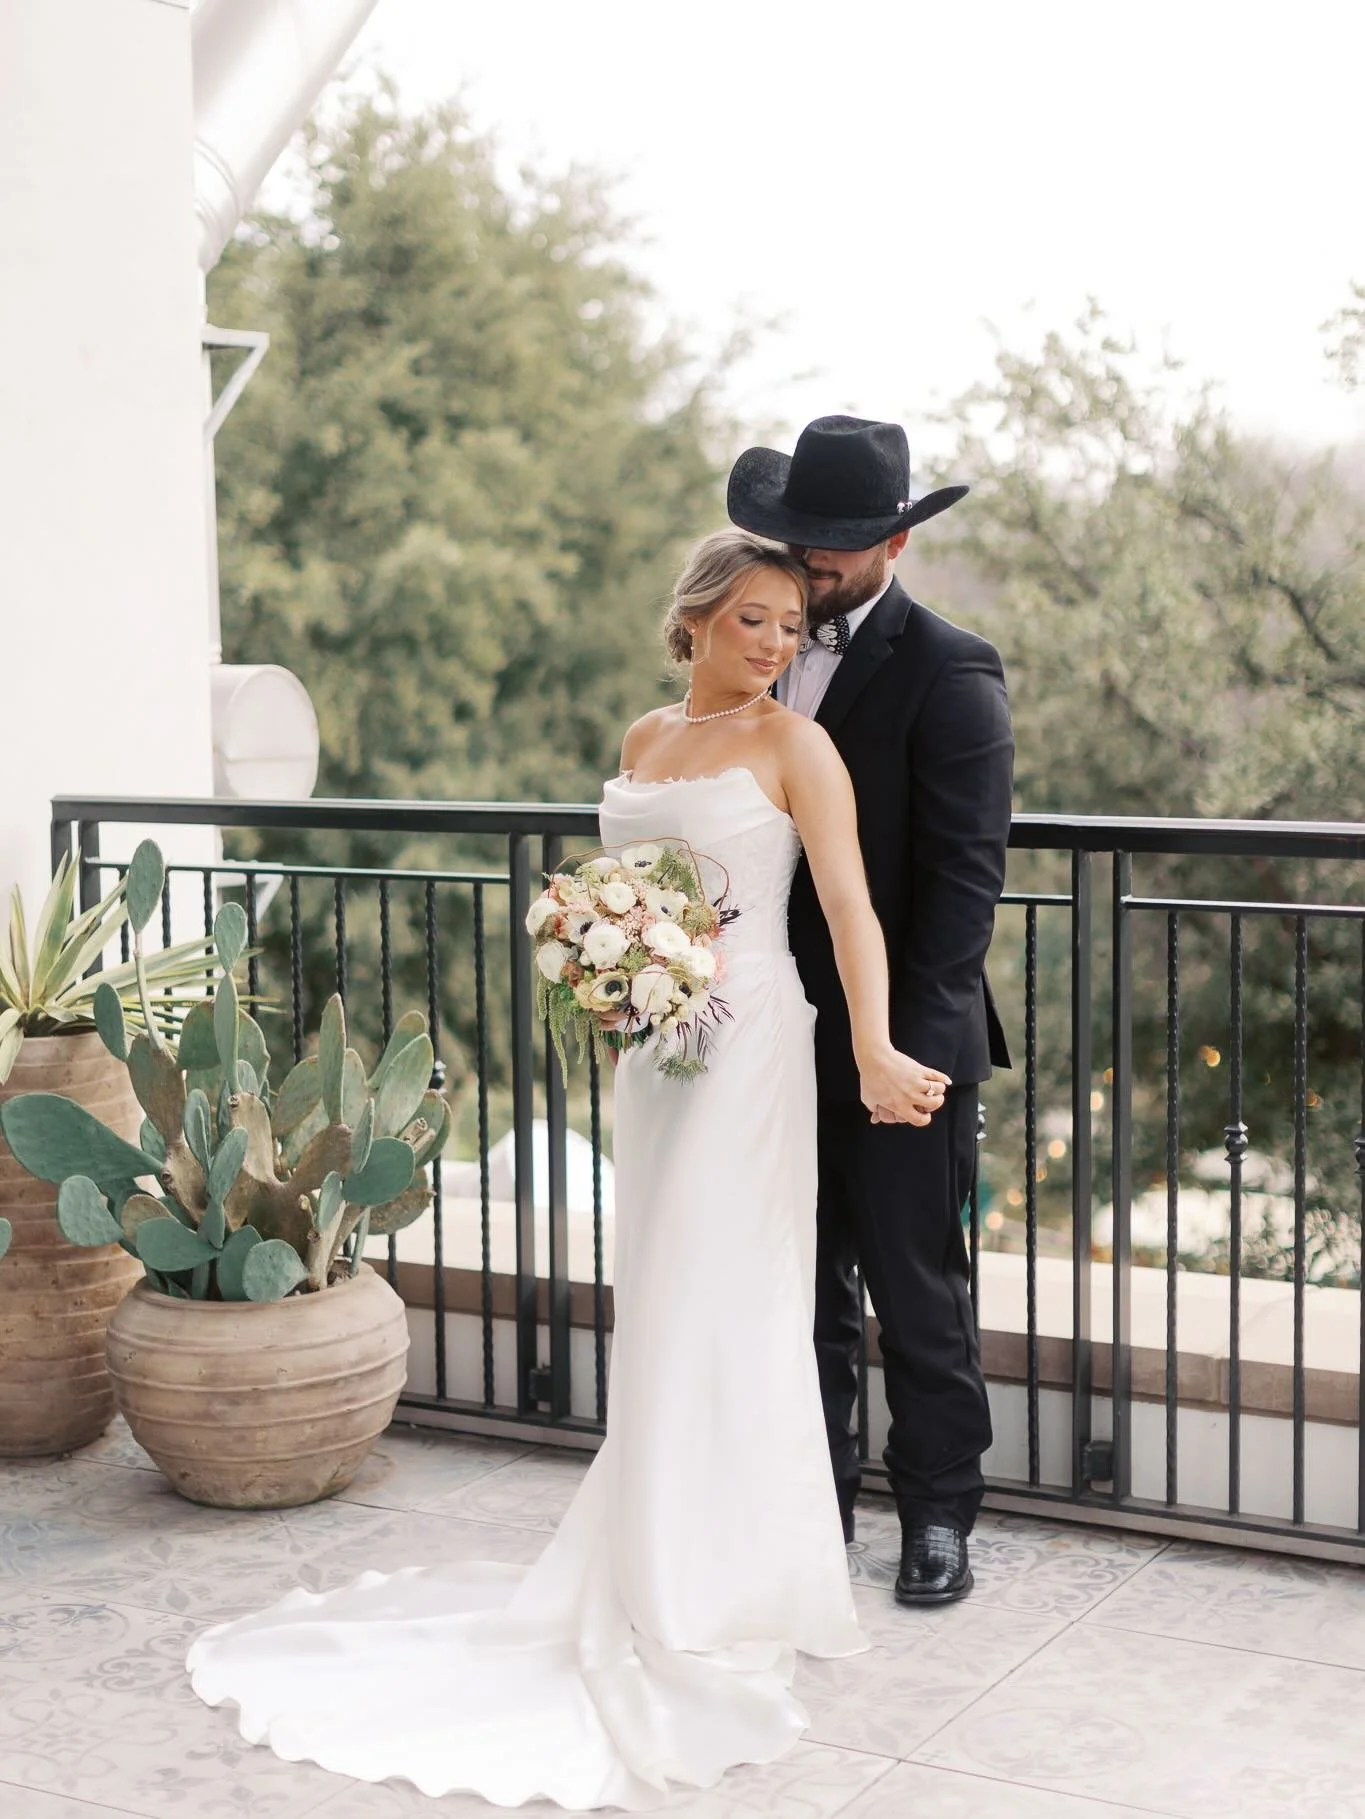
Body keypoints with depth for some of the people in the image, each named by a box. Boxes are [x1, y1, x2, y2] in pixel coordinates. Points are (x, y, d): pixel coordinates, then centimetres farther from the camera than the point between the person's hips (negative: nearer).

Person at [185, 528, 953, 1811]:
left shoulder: (792, 744, -6)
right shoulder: (644, 738, 12)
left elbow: (849, 905, -17)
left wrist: (874, 1049, -31)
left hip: (747, 1044, -6)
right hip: (652, 1045, 6)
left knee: (710, 1315, -4)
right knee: (659, 1313, 11)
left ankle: (701, 1616, 6)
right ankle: (669, 1577, 22)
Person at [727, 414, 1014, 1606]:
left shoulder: (947, 672, -10)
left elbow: (966, 875, -15)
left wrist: (918, 1045, -20)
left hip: (898, 1046, -6)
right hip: (785, 1038, 6)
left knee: (920, 1296, 6)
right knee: (803, 1293, 14)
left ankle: (939, 1519, 21)